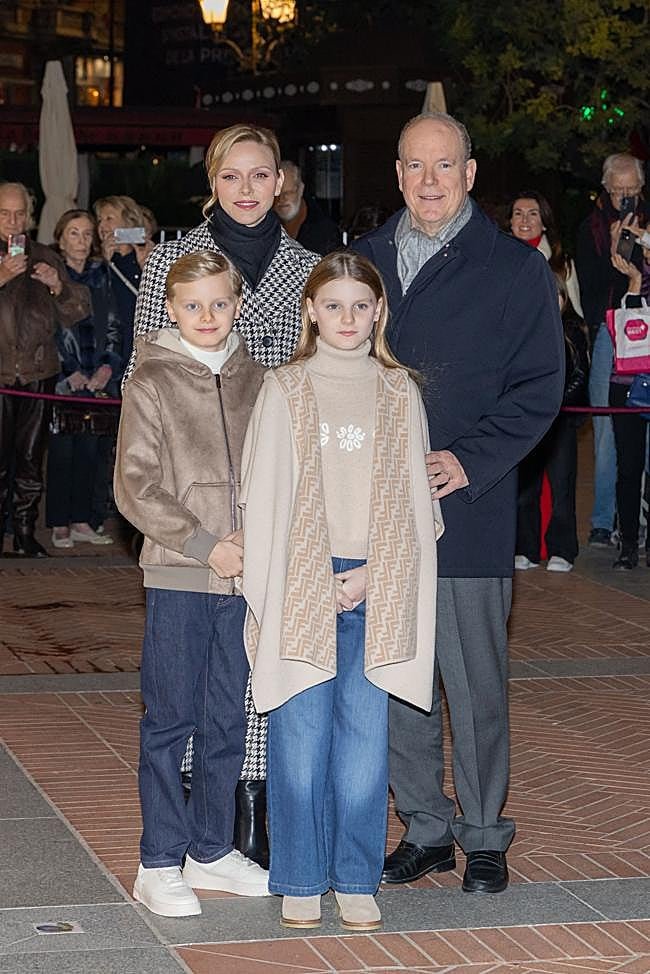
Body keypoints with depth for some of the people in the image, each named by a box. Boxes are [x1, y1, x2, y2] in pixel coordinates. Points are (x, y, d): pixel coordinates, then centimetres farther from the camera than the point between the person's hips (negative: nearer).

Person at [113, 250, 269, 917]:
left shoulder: (251, 378, 9)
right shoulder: (152, 382, -4)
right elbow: (134, 487, -7)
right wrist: (204, 544, -13)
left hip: (243, 575, 4)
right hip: (177, 576, -4)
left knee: (227, 719, 11)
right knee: (170, 719, 0)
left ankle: (211, 849, 23)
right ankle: (159, 863, 9)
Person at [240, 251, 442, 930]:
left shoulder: (399, 393, 9)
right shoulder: (284, 390, 4)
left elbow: (412, 496, 7)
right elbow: (263, 496, 1)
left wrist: (370, 576, -4)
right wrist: (312, 584, -6)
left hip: (375, 587, 2)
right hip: (301, 585, -1)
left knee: (365, 733, 1)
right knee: (301, 732, -1)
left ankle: (356, 880, 10)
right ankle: (300, 881, 9)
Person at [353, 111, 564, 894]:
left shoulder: (515, 268, 1)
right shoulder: (365, 260, 12)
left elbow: (540, 386, -2)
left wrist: (470, 460, -13)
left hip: (468, 507, -4)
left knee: (474, 681, 0)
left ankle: (484, 836, 13)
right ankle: (426, 828, 21)